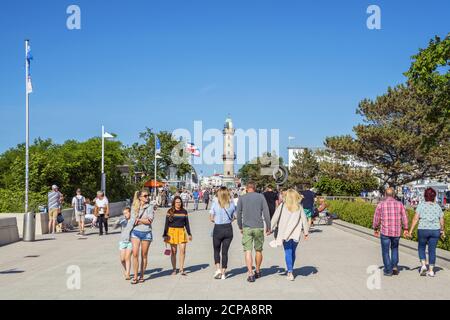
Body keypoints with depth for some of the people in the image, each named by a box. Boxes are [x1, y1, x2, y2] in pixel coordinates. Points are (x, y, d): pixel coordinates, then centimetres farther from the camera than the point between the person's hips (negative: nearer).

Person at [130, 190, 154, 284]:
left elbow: (150, 221, -9)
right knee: (135, 254, -8)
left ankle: (142, 276, 15)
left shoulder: (150, 208, 1)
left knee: (144, 255, 5)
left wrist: (138, 220, -6)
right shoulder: (134, 207, 7)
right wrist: (144, 220, -7)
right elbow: (133, 220, 4)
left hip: (146, 233, -1)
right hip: (136, 232, 1)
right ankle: (135, 276, -2)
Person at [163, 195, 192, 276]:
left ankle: (181, 269, -2)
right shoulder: (170, 212, 1)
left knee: (182, 250, -8)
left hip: (181, 231, 2)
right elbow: (167, 224, 1)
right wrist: (165, 235, -3)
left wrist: (189, 234, 12)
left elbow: (186, 223, 14)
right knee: (173, 251, 3)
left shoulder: (184, 211, 8)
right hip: (172, 231, -2)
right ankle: (174, 269, 13)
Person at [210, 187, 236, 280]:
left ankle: (218, 269, 0)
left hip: (218, 229, -2)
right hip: (228, 229, 2)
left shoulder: (215, 204, -8)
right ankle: (223, 273, 11)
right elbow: (235, 217, 2)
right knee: (225, 251, 10)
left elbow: (211, 218, -6)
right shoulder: (232, 204, -3)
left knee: (216, 250, 16)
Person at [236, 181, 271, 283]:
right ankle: (258, 271, 29)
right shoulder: (261, 197, 2)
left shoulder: (242, 198, 3)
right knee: (258, 250, 15)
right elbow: (266, 213, -1)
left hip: (247, 228, -1)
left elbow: (238, 214, 5)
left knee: (248, 251, -3)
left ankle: (250, 274, -14)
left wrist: (240, 227, 16)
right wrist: (268, 227, 5)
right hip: (259, 227, 1)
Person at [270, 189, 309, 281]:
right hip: (296, 233, 2)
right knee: (293, 252, 16)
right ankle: (289, 270, 27)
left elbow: (275, 218, -3)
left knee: (288, 253, 0)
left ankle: (290, 272, -12)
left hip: (285, 233, -2)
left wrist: (271, 229, 6)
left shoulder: (282, 206, -4)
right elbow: (304, 220, 4)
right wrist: (306, 232, 11)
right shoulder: (299, 207, 1)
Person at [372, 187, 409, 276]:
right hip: (397, 232, 2)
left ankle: (388, 270, 7)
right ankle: (394, 266, 8)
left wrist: (376, 229, 12)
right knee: (394, 249, 23)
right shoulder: (399, 204, 0)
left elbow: (376, 219, 0)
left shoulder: (381, 204, -4)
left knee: (385, 251, 10)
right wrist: (405, 229, 10)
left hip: (385, 232, -2)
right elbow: (404, 218, 1)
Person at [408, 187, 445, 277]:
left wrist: (410, 230, -7)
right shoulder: (438, 206, 4)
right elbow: (442, 221, 5)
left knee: (421, 248, 17)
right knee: (432, 250, 8)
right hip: (435, 230, 2)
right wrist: (443, 231, 21)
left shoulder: (421, 205, -4)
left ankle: (423, 265, 1)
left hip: (423, 230, -2)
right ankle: (431, 270, 9)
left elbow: (415, 219, -9)